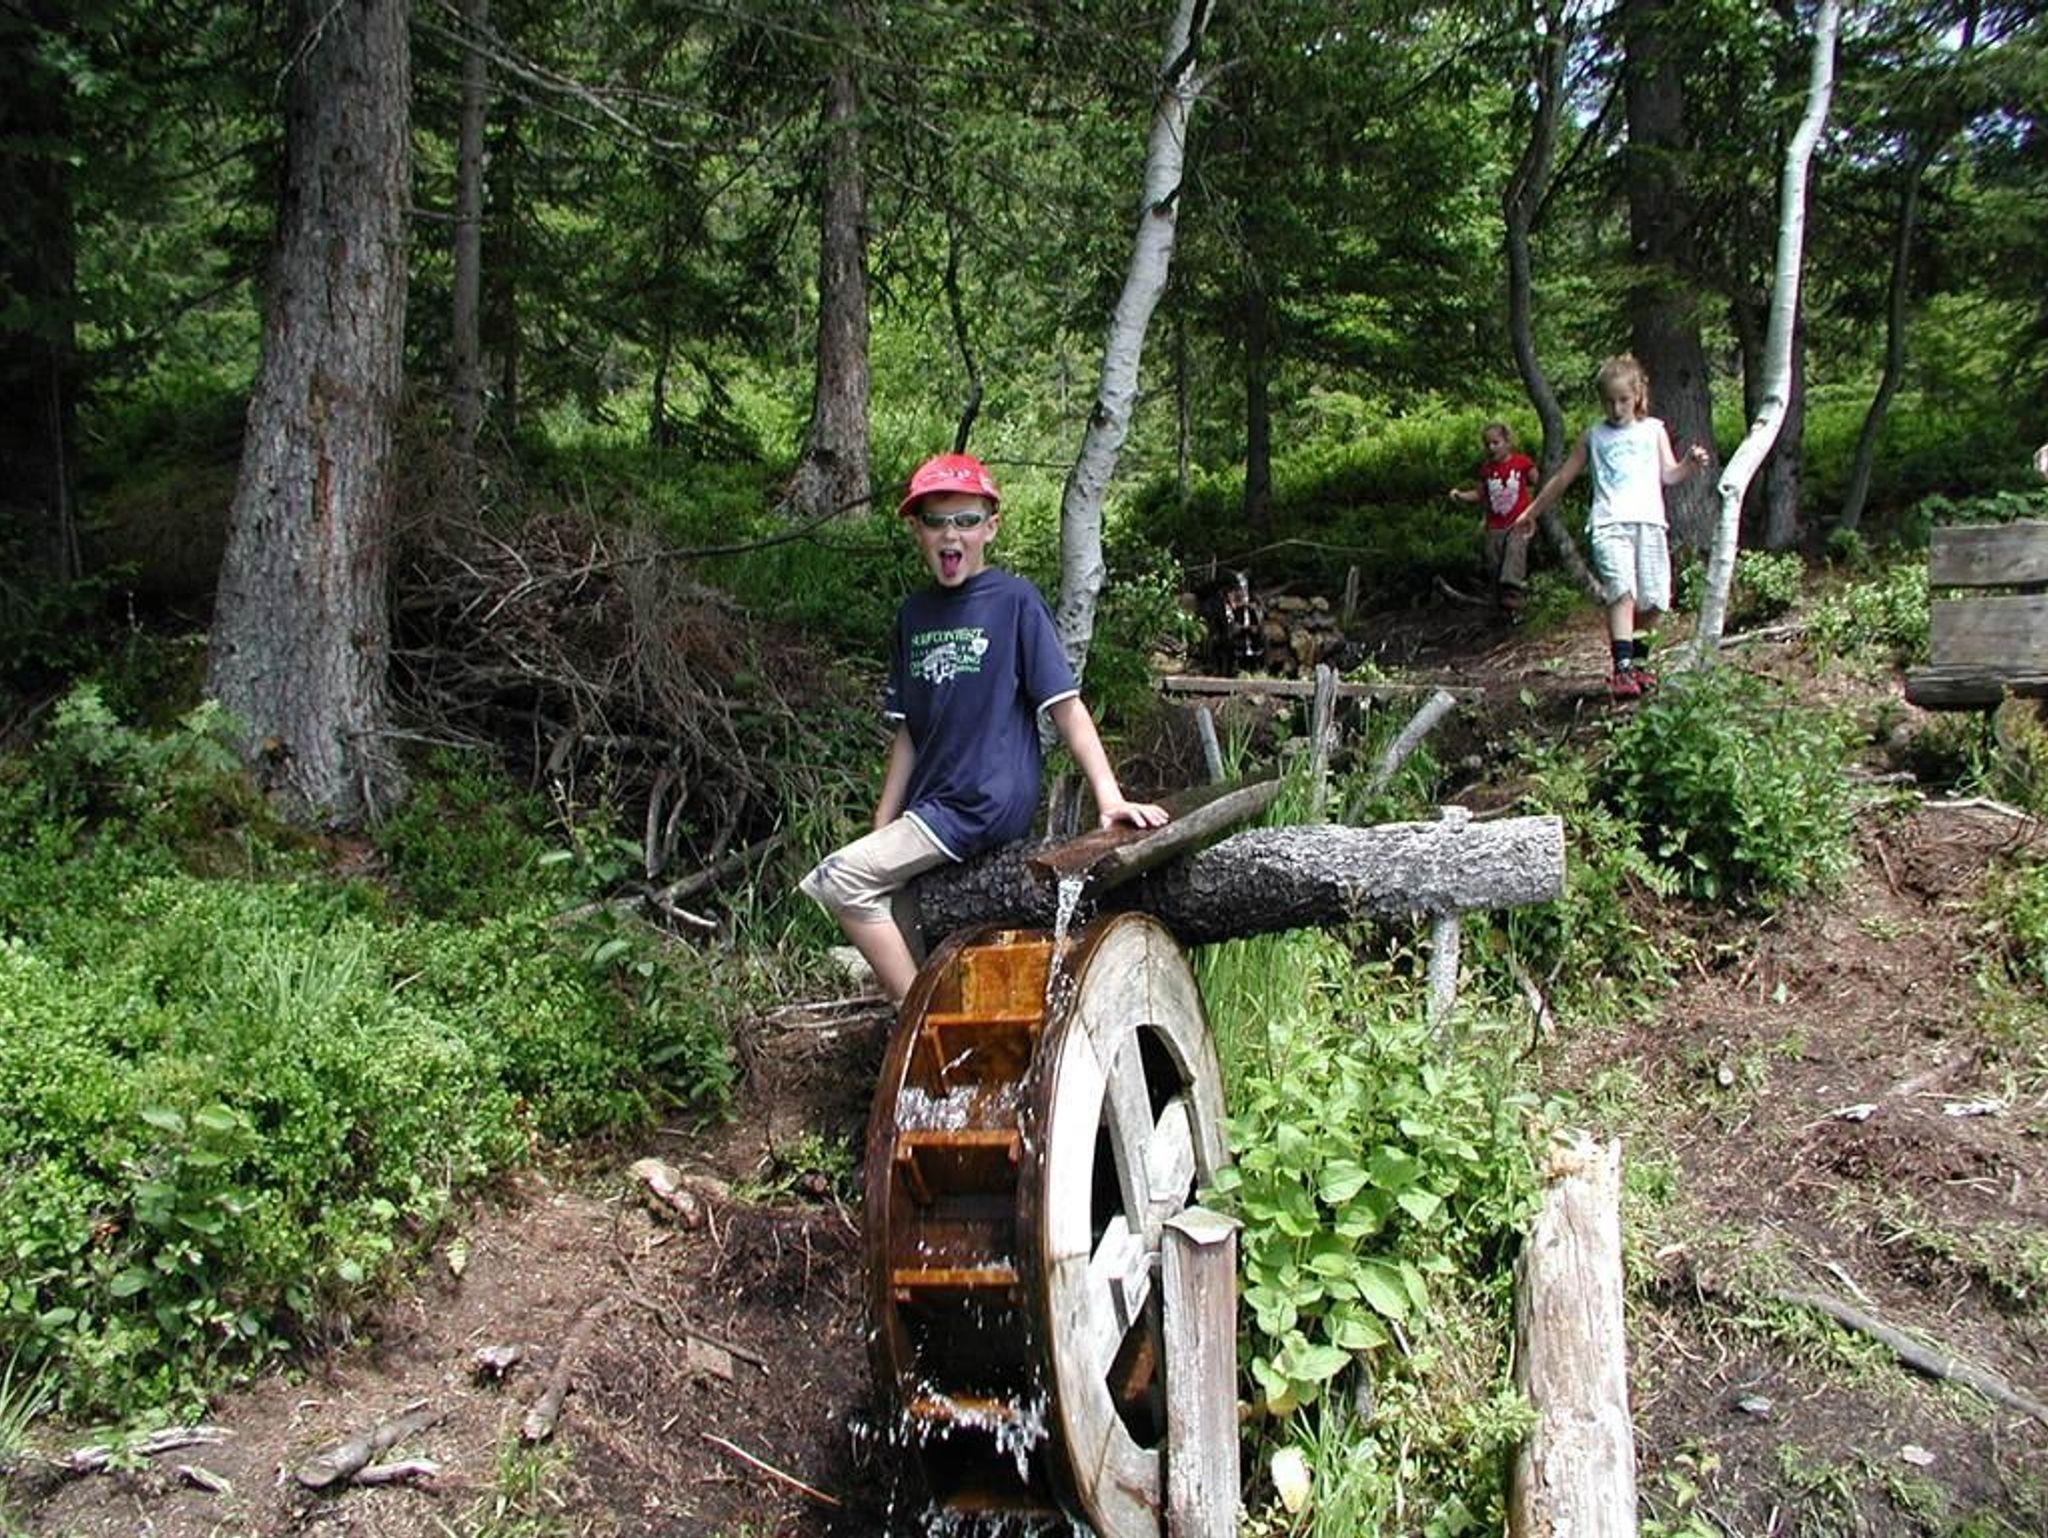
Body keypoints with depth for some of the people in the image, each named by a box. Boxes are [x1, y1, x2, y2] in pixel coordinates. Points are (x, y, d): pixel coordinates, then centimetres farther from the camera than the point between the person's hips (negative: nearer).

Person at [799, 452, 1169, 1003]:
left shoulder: (1015, 599, -5)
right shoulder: (914, 613, 12)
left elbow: (1065, 706, -8)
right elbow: (909, 731, 14)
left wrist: (1108, 797, -16)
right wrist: (882, 829, 11)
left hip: (988, 801, -7)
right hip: (930, 804, 7)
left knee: (840, 880, -14)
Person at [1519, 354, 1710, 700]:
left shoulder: (1654, 430, 18)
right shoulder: (1593, 437, 16)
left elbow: (1668, 475, 12)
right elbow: (1563, 478, 24)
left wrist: (1689, 463, -9)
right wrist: (1532, 512, 27)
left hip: (1649, 522, 2)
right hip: (1610, 524, -2)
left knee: (1652, 600, -1)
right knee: (1622, 592, -22)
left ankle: (1637, 660, 20)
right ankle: (1621, 669, -30)